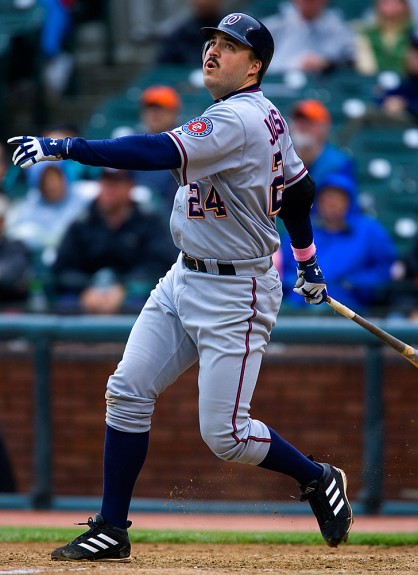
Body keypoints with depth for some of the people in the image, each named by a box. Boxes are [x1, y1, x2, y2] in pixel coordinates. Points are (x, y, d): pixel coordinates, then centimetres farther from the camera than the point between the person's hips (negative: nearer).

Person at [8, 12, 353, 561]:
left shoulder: (238, 120, -22)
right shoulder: (265, 115, 9)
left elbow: (160, 153, -34)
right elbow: (299, 188, 20)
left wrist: (63, 147, -36)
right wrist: (307, 262, 33)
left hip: (236, 295, -10)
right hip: (185, 281, 10)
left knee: (224, 433, -7)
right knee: (127, 391, 1)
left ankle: (318, 480, 19)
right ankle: (111, 530, 6)